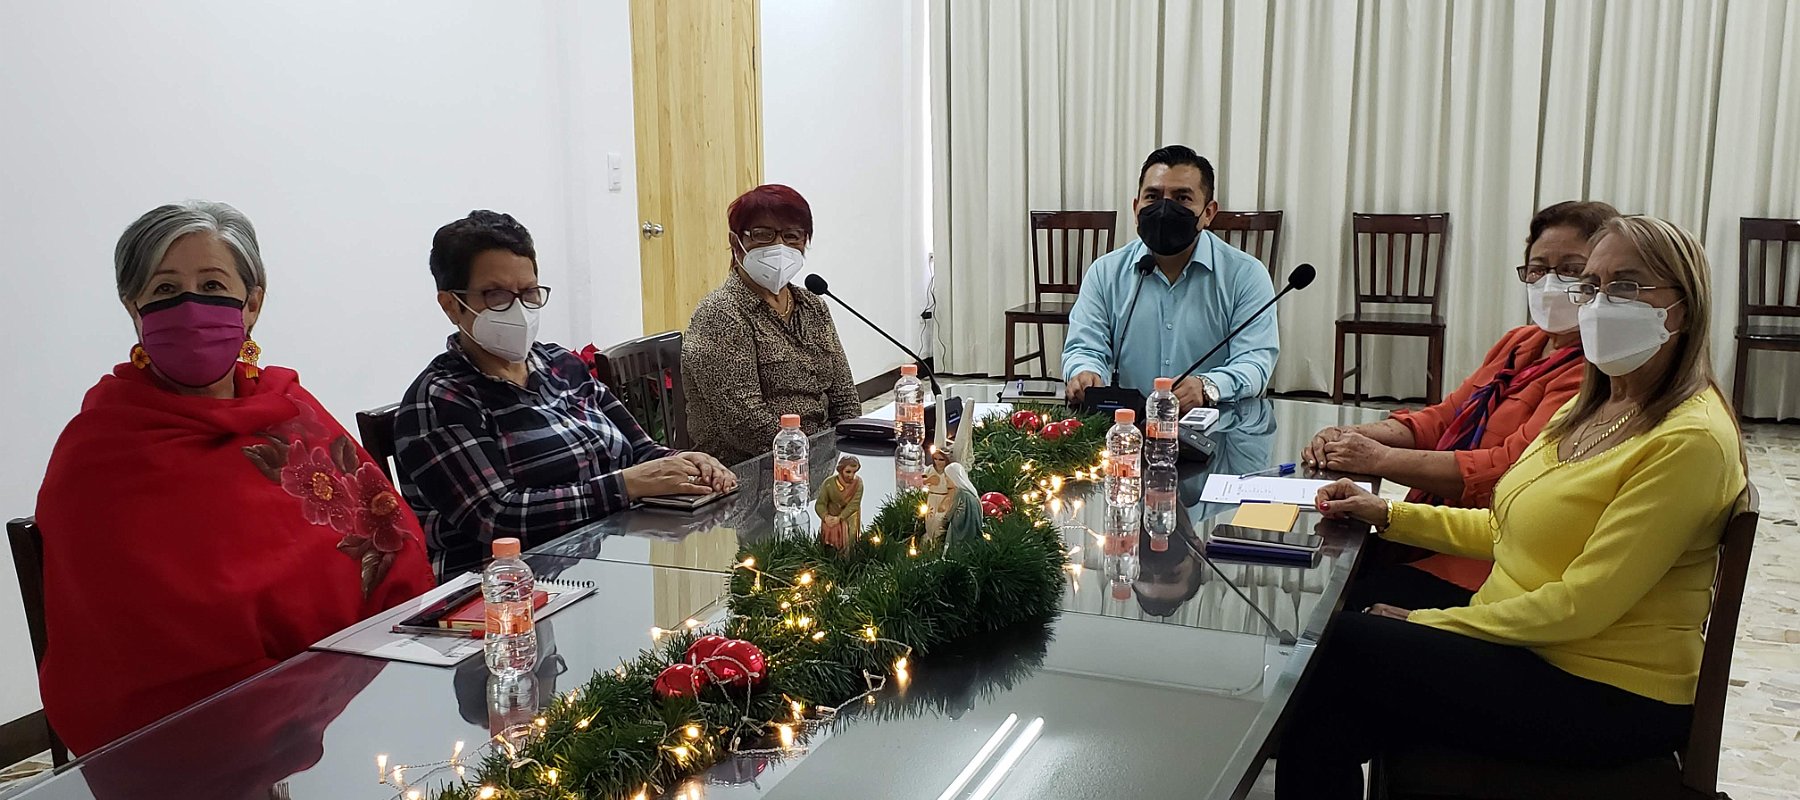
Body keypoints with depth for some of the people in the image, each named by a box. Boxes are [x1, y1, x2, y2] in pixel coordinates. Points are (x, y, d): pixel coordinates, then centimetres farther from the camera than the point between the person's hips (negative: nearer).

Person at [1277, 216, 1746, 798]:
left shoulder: (1690, 439, -19)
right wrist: (1389, 515, 8)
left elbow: (1581, 605, -22)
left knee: (1342, 646, -15)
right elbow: (1508, 528, 19)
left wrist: (1430, 621, -15)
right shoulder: (1590, 407, 10)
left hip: (1611, 702, -8)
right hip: (1522, 643, 8)